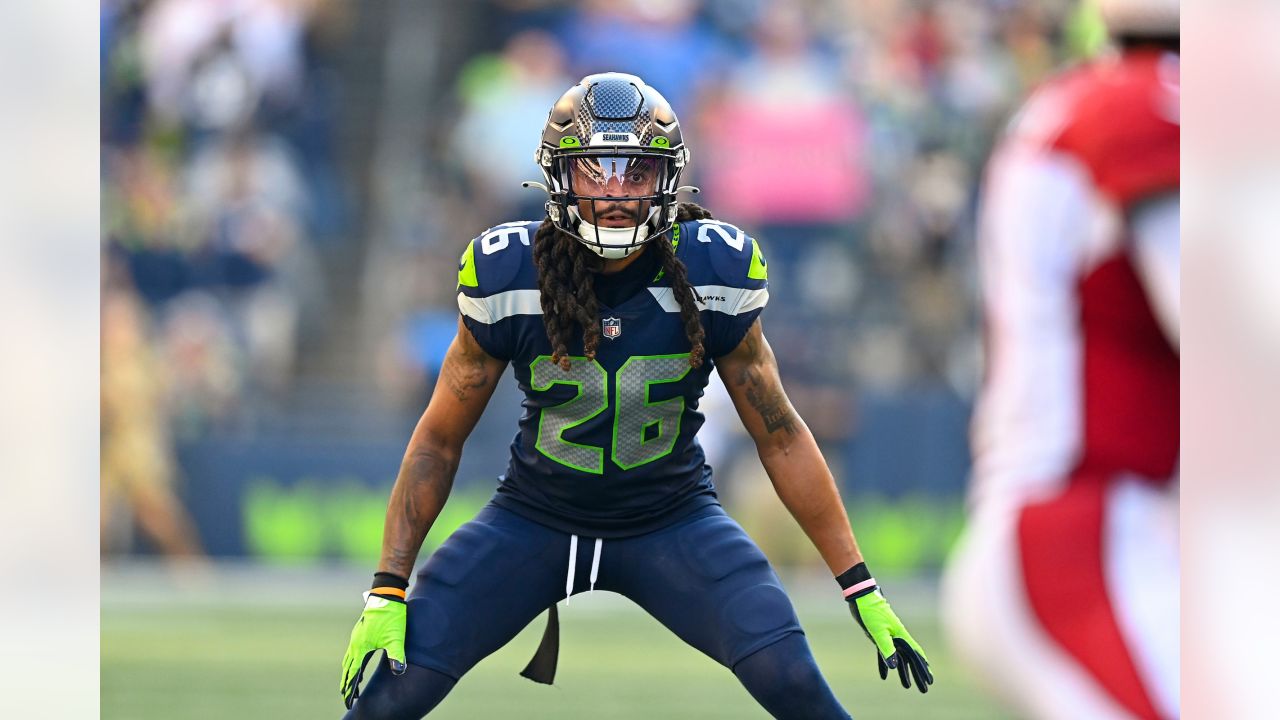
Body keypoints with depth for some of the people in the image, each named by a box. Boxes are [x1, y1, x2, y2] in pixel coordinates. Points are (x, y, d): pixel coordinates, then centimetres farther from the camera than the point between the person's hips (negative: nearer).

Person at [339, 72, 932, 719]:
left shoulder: (711, 273, -14)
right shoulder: (508, 277, -15)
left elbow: (781, 437, -2)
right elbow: (439, 440, -2)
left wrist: (862, 591, -2)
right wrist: (386, 593, -7)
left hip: (672, 519, 0)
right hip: (535, 516, 0)